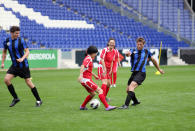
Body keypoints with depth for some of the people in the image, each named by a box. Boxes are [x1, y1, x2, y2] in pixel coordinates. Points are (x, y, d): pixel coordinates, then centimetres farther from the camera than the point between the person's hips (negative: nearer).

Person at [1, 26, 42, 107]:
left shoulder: (21, 40, -10)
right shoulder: (7, 41, 2)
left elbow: (27, 51, -12)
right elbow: (4, 52, 17)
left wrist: (22, 58, -29)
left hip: (23, 65, -4)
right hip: (14, 65, 4)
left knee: (28, 82, -4)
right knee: (6, 79, -12)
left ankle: (38, 100, 9)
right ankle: (15, 98, 4)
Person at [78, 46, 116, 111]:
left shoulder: (89, 58, 18)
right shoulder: (88, 59, -13)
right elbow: (83, 66, -30)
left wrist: (94, 75, 39)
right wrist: (80, 75, -44)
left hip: (85, 80, 10)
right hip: (86, 79, -10)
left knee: (92, 94, 22)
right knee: (100, 91, -14)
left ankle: (82, 106, 28)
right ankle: (107, 107, -20)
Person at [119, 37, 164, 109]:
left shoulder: (146, 52, 6)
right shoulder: (133, 51, 4)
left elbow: (153, 60, 23)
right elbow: (129, 53, -21)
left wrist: (159, 69, 30)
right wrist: (128, 53, -47)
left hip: (141, 73, -4)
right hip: (134, 73, 4)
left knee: (131, 86, -25)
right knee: (128, 90, 11)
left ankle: (126, 105, -32)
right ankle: (136, 101, 38)